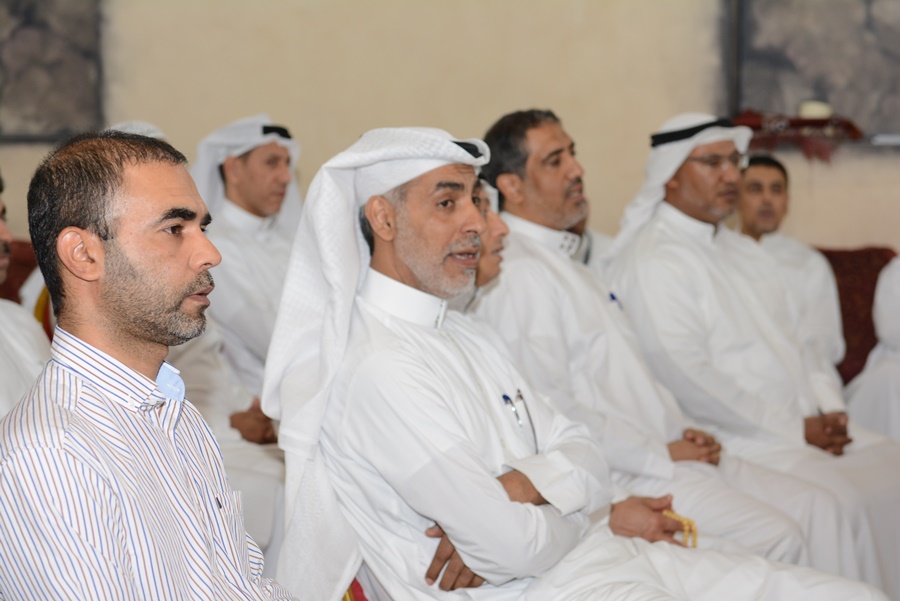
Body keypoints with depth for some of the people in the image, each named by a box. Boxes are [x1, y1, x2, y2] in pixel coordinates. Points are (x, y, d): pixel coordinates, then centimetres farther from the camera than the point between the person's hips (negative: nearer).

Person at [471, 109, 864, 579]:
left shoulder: (565, 259, 21)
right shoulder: (515, 272, -12)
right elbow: (549, 409, -19)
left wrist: (684, 433, 8)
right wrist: (660, 455, -13)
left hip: (667, 451, 10)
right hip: (616, 478, -10)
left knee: (817, 508, 0)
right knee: (773, 536, -21)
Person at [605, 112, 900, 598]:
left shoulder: (741, 250, 21)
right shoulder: (652, 261, -9)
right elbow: (688, 379, -17)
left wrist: (830, 410, 4)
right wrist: (795, 428, -13)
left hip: (808, 427, 9)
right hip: (737, 442, -8)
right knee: (838, 502, -28)